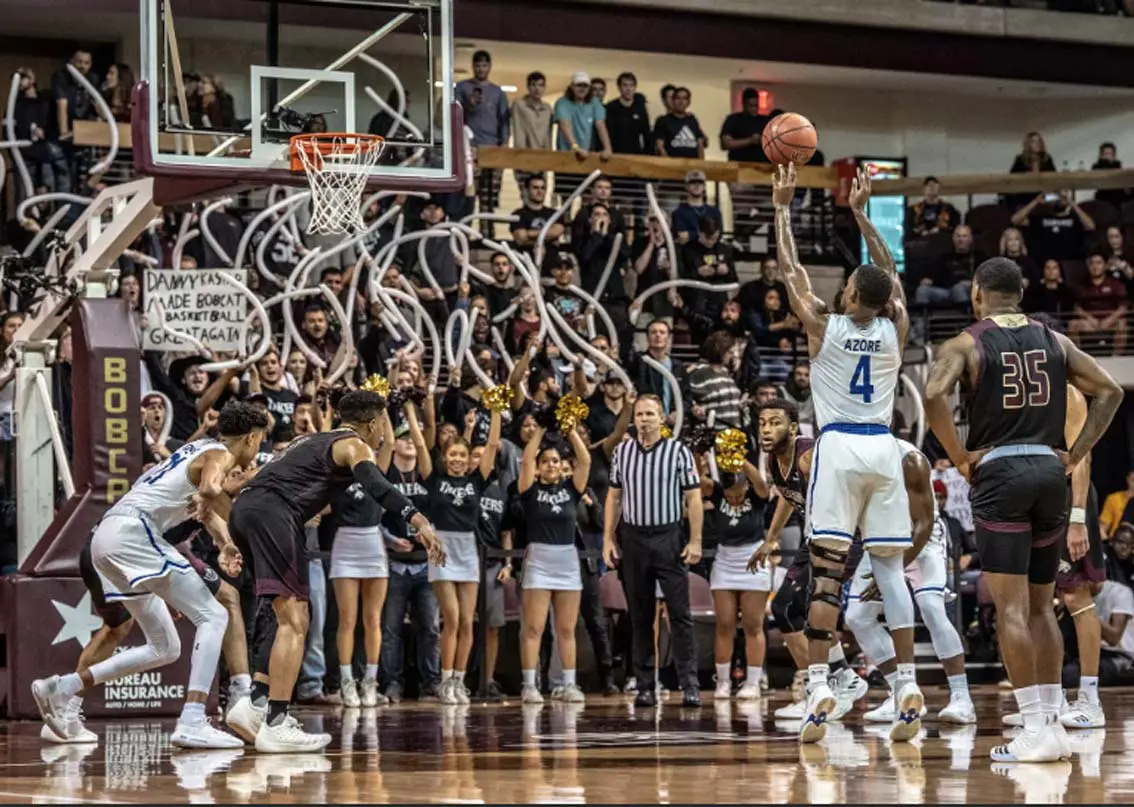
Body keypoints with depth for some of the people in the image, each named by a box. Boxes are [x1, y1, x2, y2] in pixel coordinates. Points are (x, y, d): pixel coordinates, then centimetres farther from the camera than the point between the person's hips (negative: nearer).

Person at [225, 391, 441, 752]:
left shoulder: (313, 440, 32)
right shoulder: (354, 445, 6)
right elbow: (376, 485, -15)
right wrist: (419, 521, -26)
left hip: (244, 508, 9)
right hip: (271, 511, -9)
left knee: (292, 616, 17)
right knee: (294, 620, -11)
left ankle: (256, 705, 10)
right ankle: (275, 726, -19)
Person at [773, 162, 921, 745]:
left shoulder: (824, 327, -5)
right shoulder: (895, 330, 3)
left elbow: (791, 270, 6)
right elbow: (890, 274, 20)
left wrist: (783, 209, 15)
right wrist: (860, 213, 26)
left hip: (839, 449, -3)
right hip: (883, 450, 3)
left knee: (825, 571, -6)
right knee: (890, 570, 5)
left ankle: (818, 686, -15)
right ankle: (907, 686, -2)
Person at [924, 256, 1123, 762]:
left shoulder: (967, 344, 0)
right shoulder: (1053, 341, 12)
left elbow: (934, 394, -18)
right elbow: (1109, 391, 8)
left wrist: (960, 456, -8)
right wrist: (1076, 454, 8)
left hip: (999, 473, -4)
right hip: (1050, 472, 4)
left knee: (1011, 608, -4)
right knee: (1041, 607, 14)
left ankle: (1036, 731, -10)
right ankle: (1053, 724, 13)